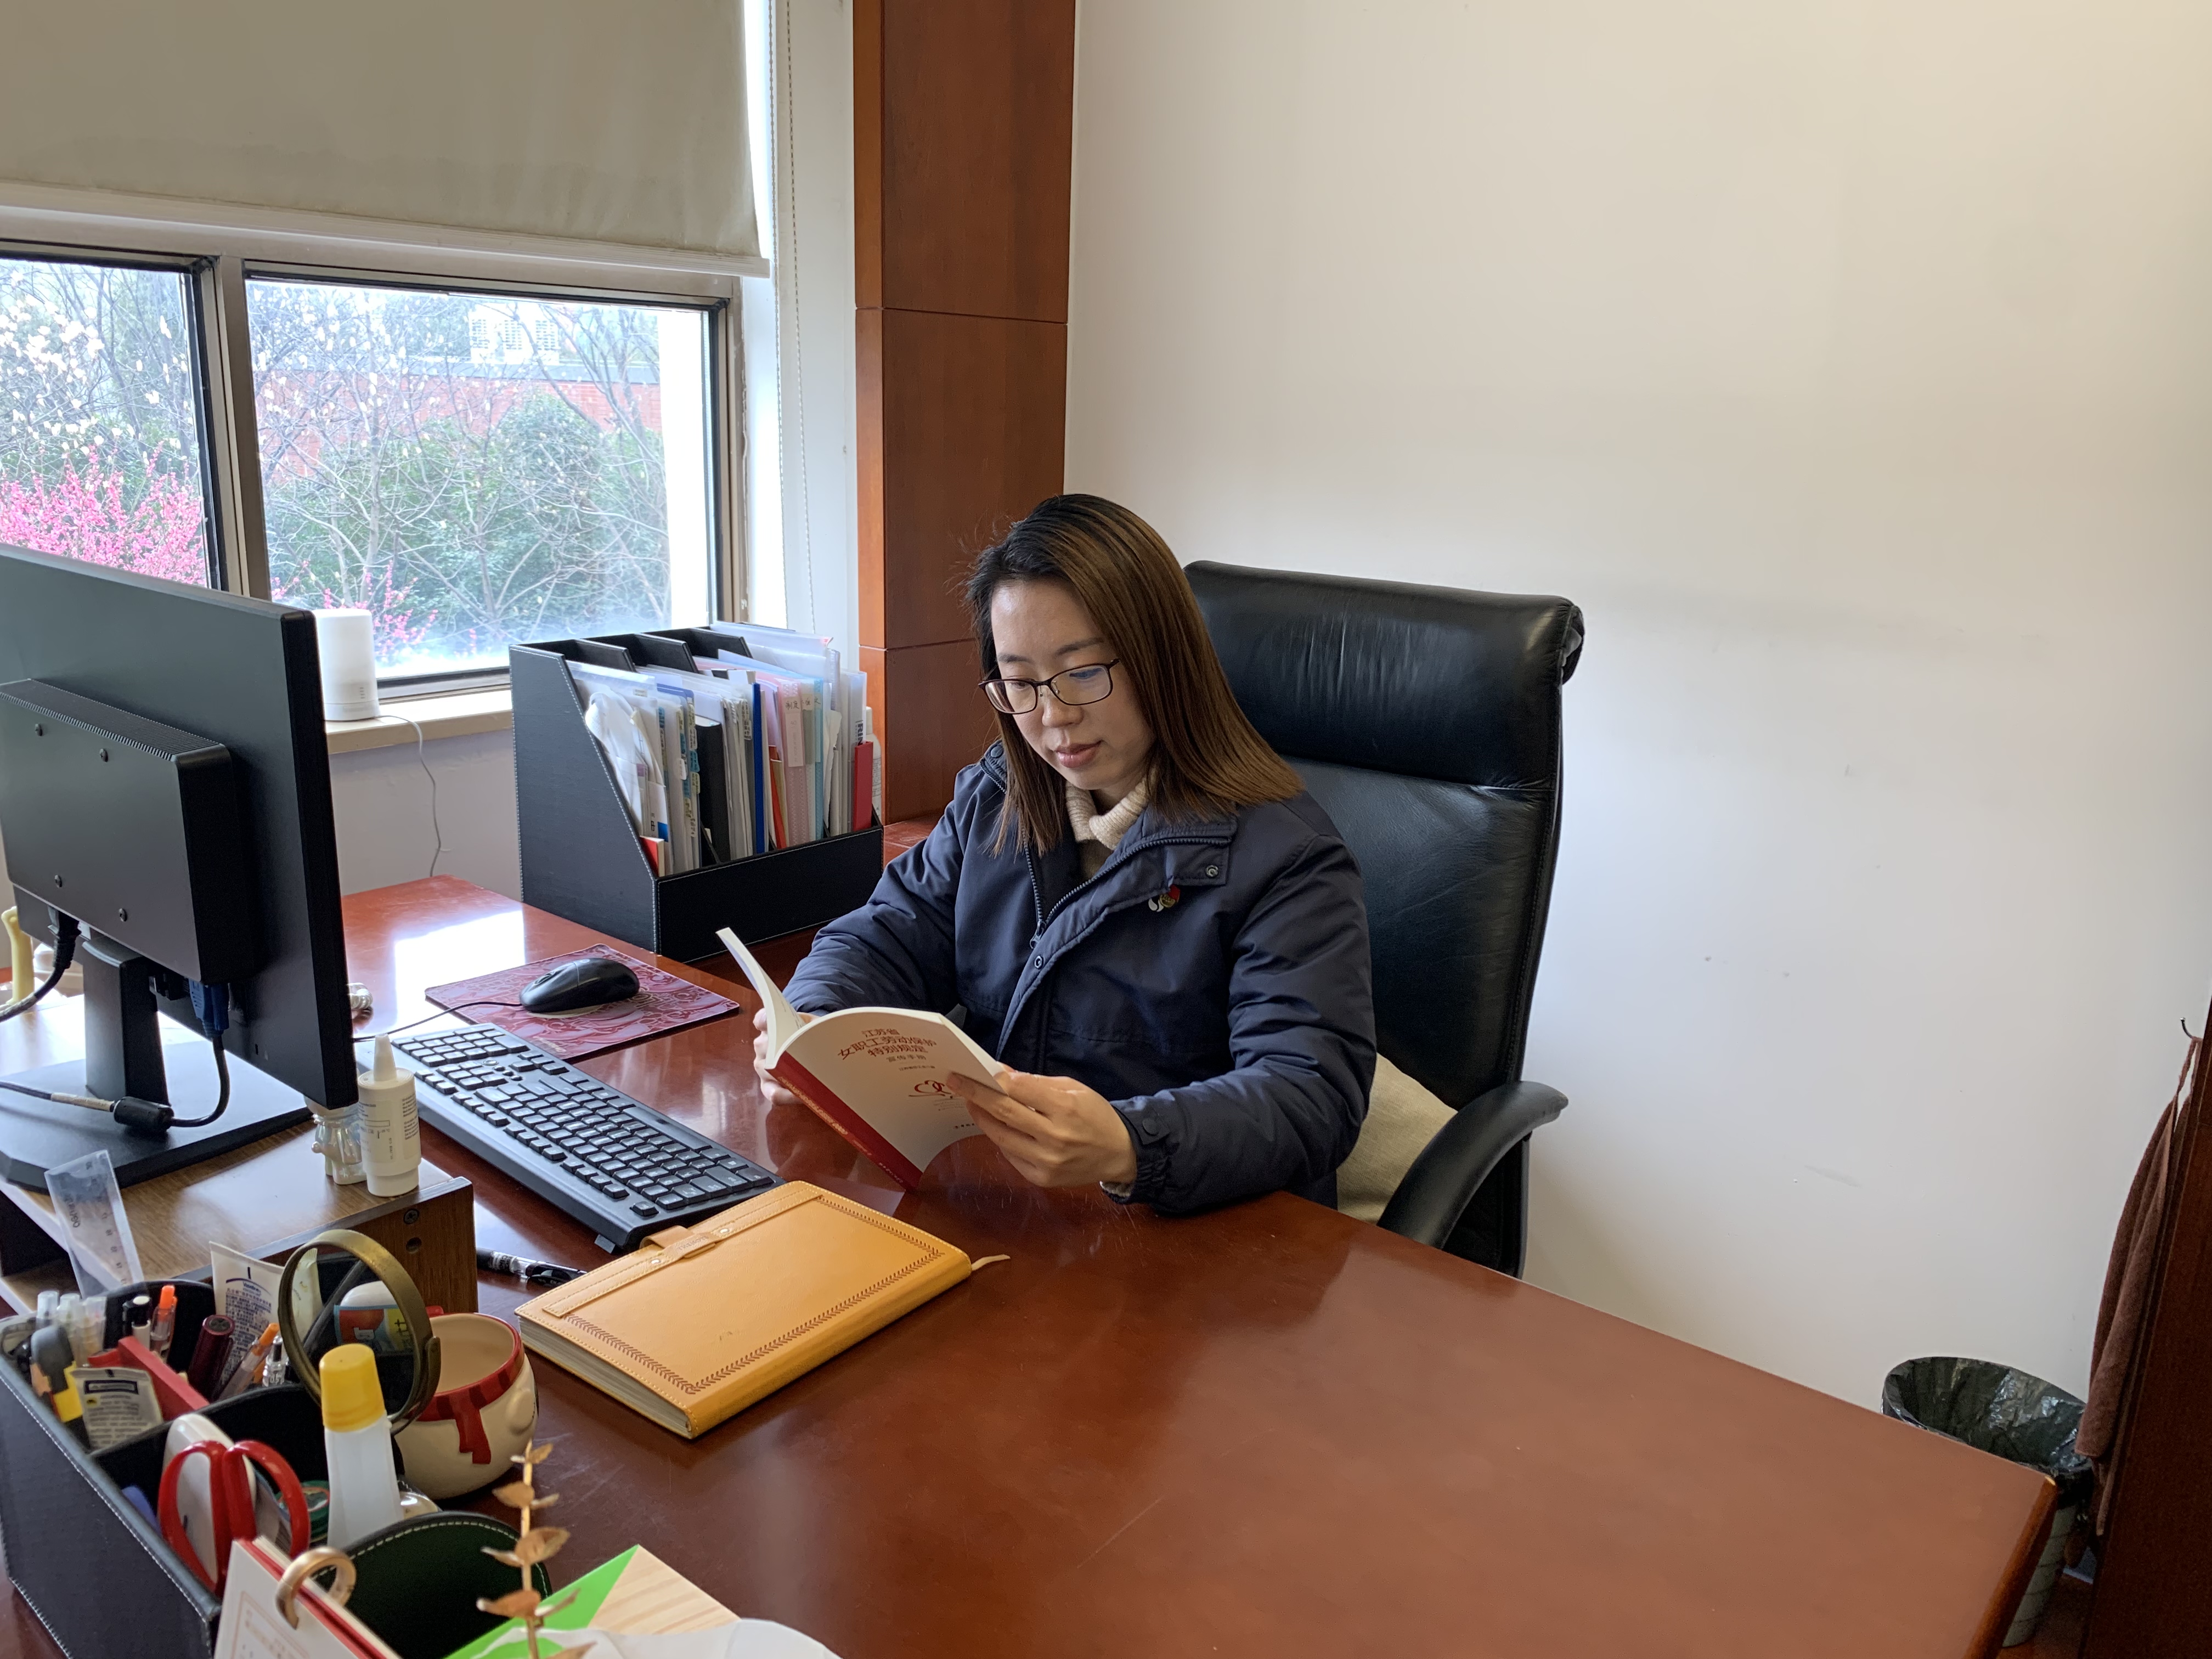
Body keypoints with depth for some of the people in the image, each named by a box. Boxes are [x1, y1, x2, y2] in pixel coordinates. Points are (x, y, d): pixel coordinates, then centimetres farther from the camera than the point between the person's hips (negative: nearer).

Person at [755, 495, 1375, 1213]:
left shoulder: (1285, 859, -12)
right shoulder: (993, 802, 10)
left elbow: (1312, 1097, -21)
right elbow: (887, 939, 11)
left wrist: (1130, 1151, -40)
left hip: (1183, 1234, -6)